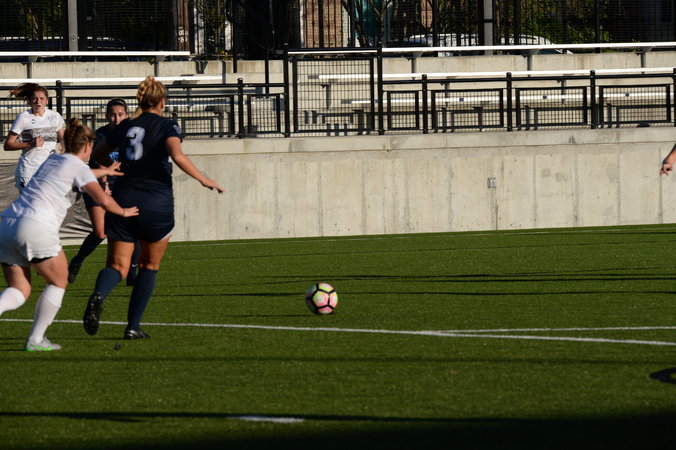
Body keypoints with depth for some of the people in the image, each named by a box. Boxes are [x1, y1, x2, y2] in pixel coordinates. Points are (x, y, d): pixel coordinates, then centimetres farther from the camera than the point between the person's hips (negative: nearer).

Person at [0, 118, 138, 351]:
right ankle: (35, 340, 10)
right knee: (58, 282, 14)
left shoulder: (52, 160, 25)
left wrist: (104, 171, 58)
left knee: (19, 291, 12)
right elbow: (103, 199, -10)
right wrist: (123, 212, 9)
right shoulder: (78, 167, 2)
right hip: (36, 227, -7)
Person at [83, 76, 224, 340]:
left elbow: (98, 154, 24)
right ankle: (133, 327, 11)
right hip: (156, 204, -3)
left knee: (117, 266, 1)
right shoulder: (166, 126, -1)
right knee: (149, 266, 15)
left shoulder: (126, 127, 12)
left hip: (123, 199, 3)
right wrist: (204, 180, -12)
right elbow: (177, 155, -20)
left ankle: (98, 296, -33)